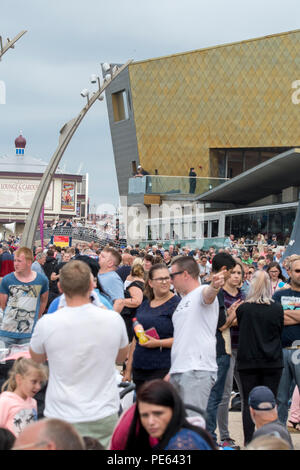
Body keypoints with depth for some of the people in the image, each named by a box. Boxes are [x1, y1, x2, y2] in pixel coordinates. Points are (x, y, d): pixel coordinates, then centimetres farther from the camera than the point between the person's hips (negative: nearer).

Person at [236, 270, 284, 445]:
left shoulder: (242, 308, -7)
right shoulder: (277, 309, -5)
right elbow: (280, 333, 8)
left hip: (248, 361, 0)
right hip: (273, 362, 1)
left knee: (248, 403, 6)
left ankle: (248, 442, 3)